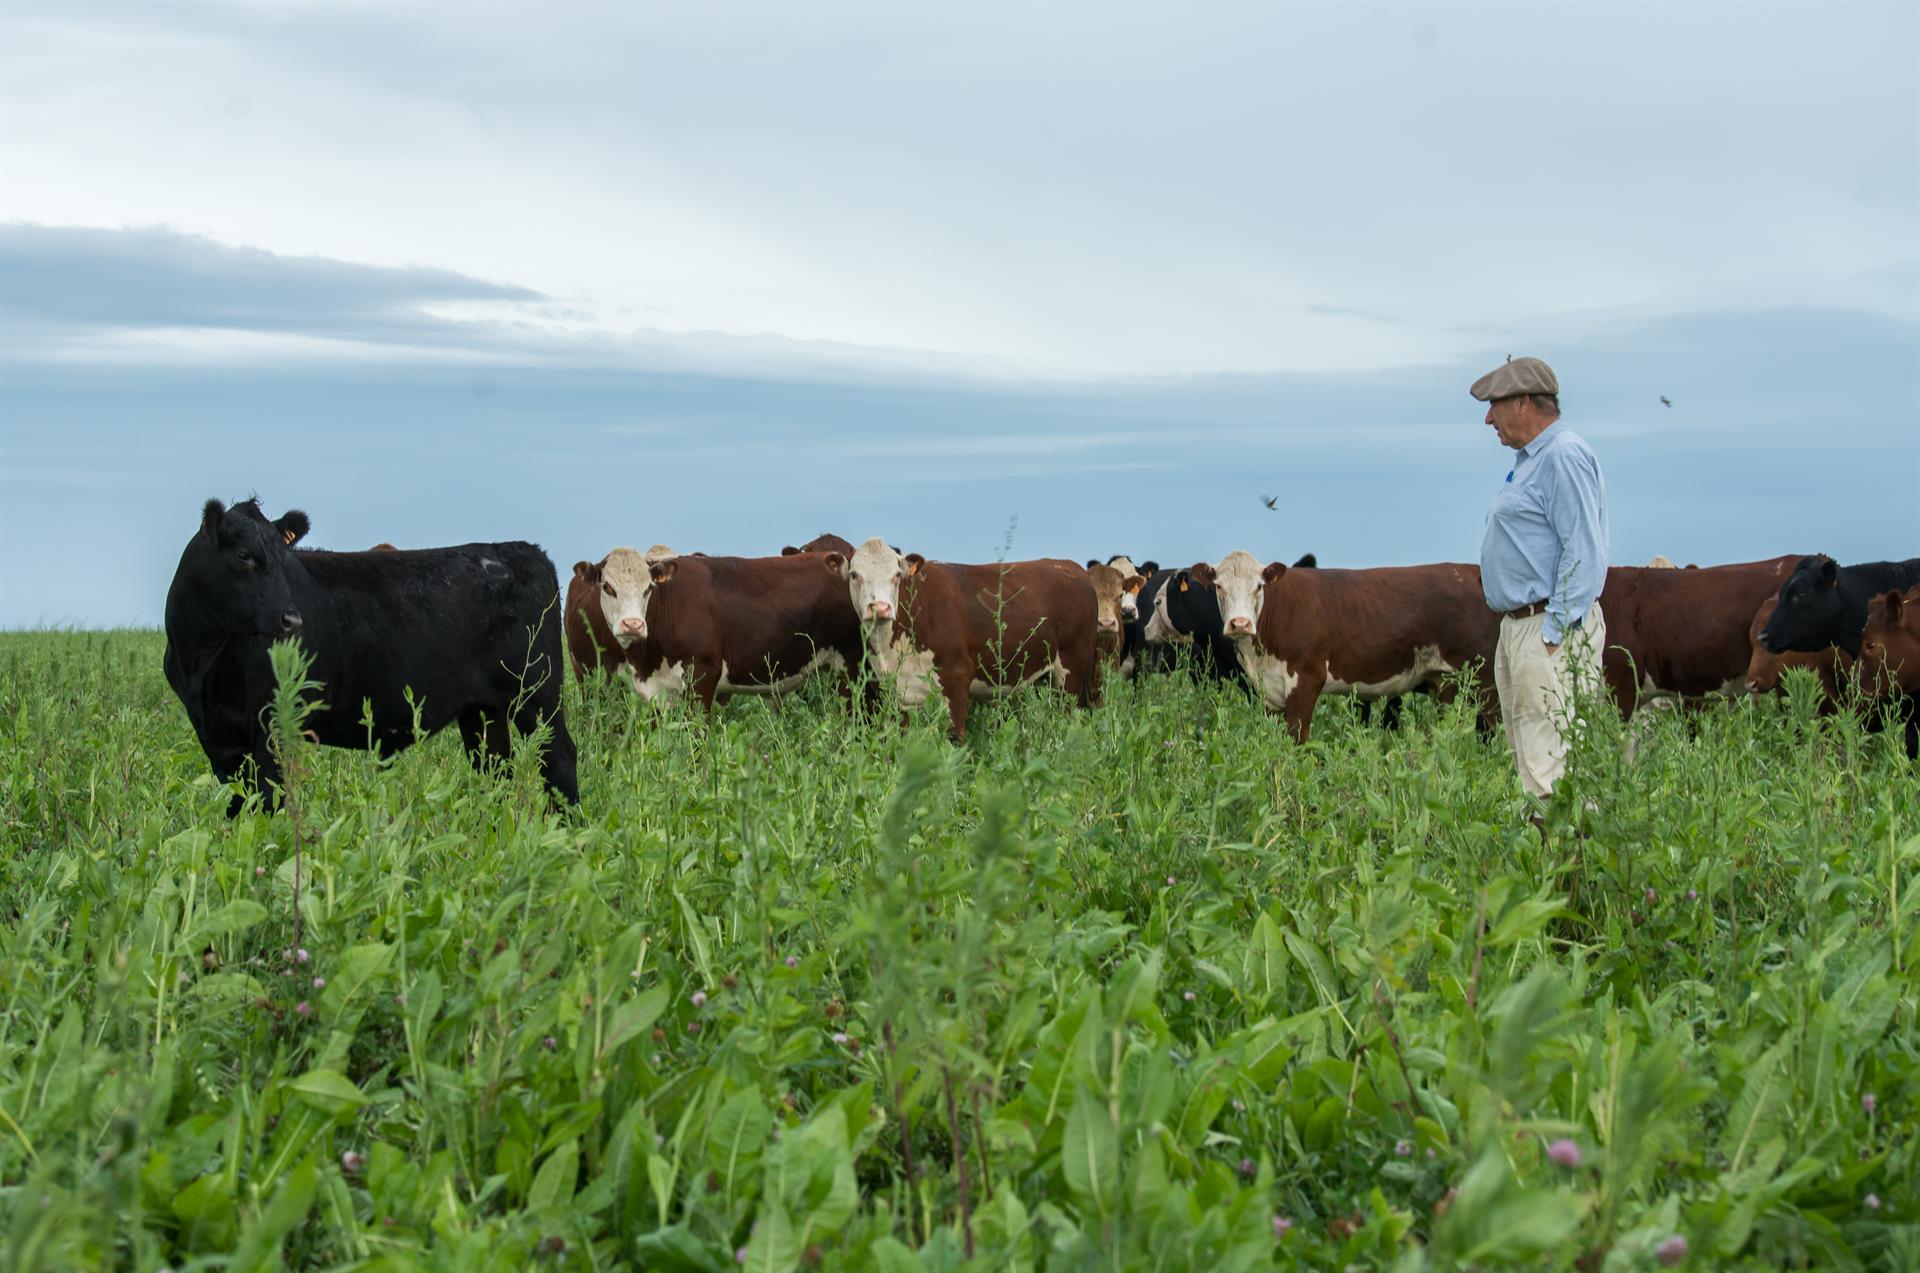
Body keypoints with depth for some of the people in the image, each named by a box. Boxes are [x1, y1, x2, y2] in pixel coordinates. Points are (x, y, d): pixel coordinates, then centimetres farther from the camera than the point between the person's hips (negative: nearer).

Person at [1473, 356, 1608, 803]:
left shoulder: (1565, 456, -12)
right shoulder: (1530, 460, 20)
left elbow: (1583, 553, -19)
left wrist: (1554, 634, -22)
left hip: (1554, 628, -11)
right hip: (1517, 628, 11)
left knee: (1548, 759, -14)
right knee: (1527, 759, 10)